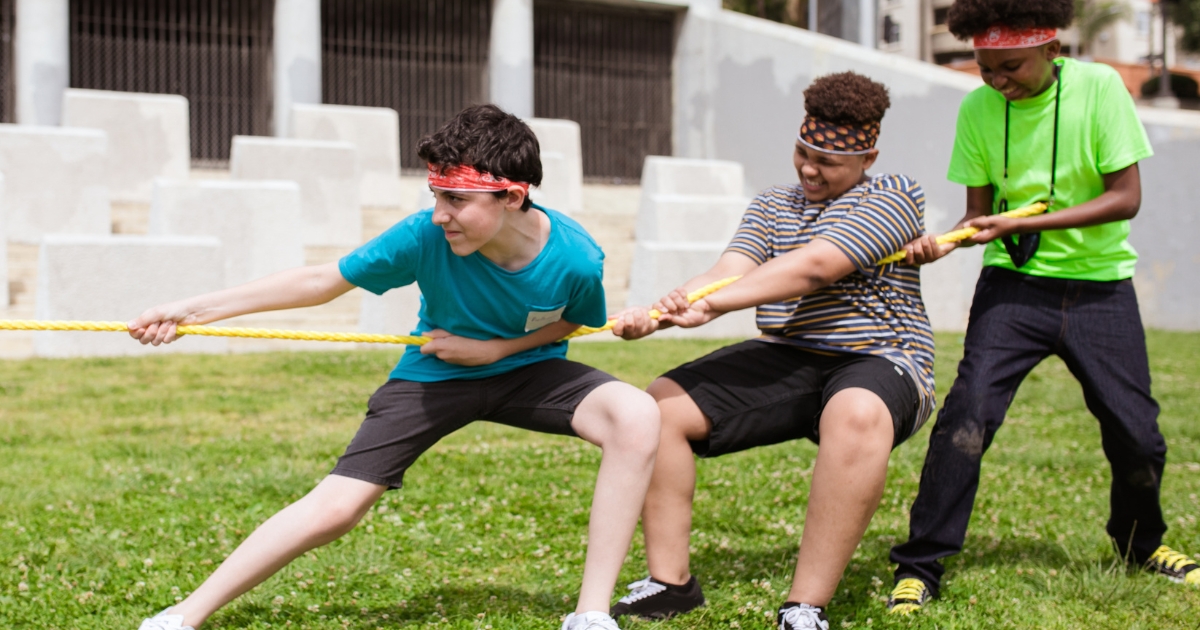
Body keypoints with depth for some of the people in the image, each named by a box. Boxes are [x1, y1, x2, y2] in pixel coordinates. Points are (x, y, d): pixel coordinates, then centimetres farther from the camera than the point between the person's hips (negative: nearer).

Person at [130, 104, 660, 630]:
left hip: (526, 371, 1)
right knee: (334, 507, -12)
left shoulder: (575, 257, -27)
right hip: (433, 375, 0)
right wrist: (193, 309, -18)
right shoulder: (424, 237, -28)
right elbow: (322, 281, -16)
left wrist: (494, 350, -18)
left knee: (636, 416, -27)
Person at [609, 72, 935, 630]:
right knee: (660, 405, -10)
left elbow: (813, 268, -20)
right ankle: (669, 581, -3)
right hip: (784, 358, 6)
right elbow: (727, 272, -3)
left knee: (857, 415, -41)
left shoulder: (894, 197, -4)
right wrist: (653, 315, -24)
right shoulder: (771, 206, 16)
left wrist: (710, 304, -28)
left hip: (875, 362, -6)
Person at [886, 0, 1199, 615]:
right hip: (1013, 283, 0)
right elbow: (981, 212, 0)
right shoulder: (977, 109, -7)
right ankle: (918, 568, -8)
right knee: (968, 414, -18)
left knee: (1135, 430, 2)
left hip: (1099, 285, 0)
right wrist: (942, 243, -23)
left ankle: (1141, 541, 34)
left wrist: (1024, 224, -23)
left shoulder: (1098, 87, -13)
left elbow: (1125, 197, -15)